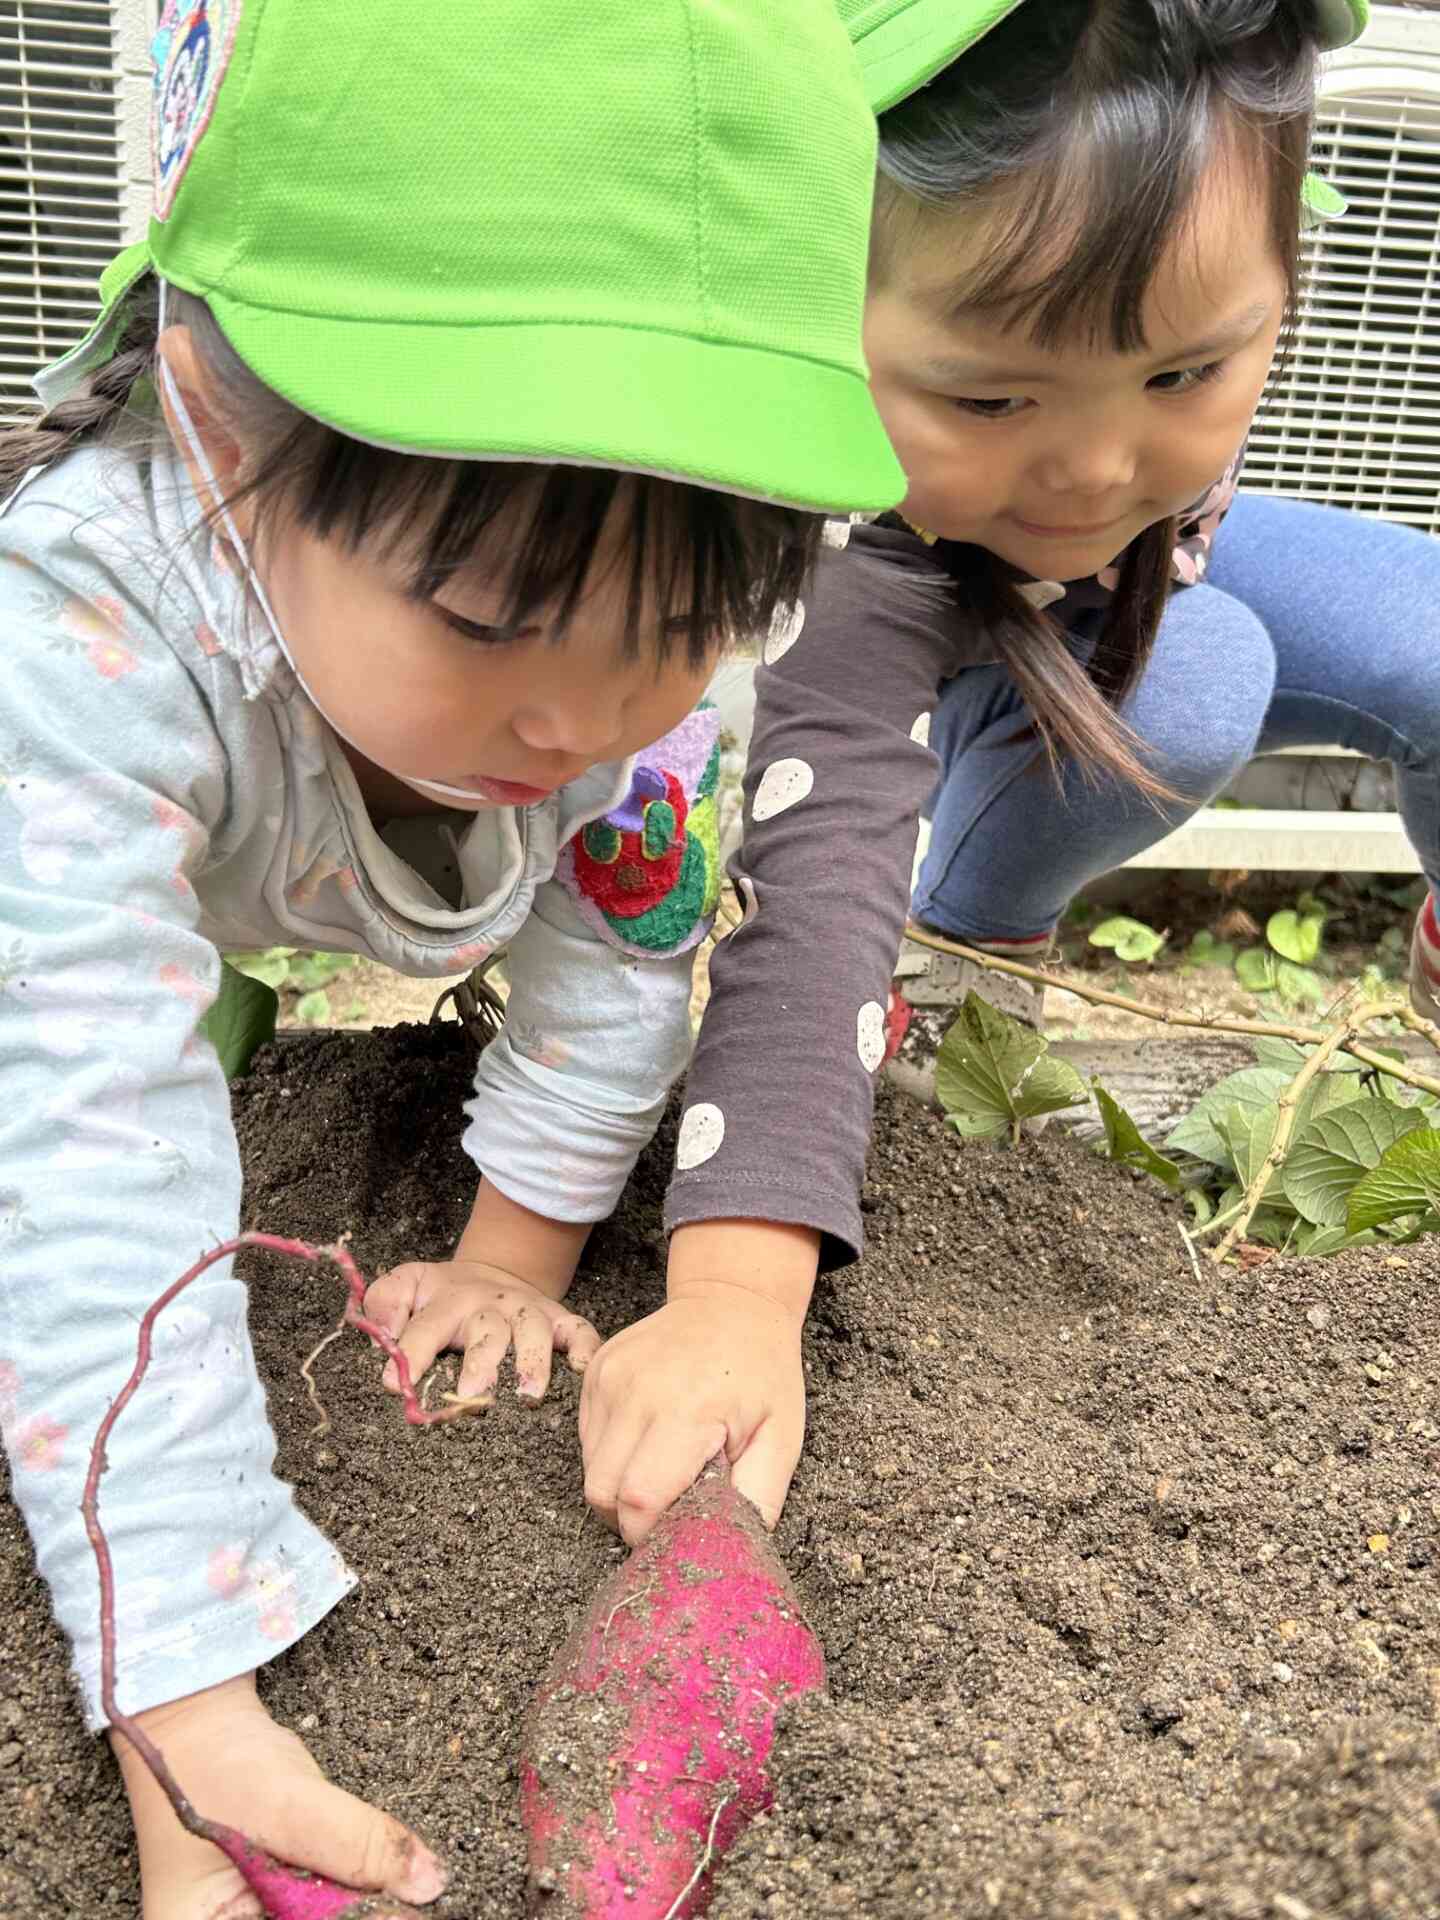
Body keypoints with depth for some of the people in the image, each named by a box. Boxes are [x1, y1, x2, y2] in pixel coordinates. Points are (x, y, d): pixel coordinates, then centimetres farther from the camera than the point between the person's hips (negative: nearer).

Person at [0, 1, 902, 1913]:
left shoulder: (653, 595, -34)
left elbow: (620, 933, -19)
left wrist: (515, 1253, -15)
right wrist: (188, 1720, -51)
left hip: (373, 923, 2)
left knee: (658, 859, -12)